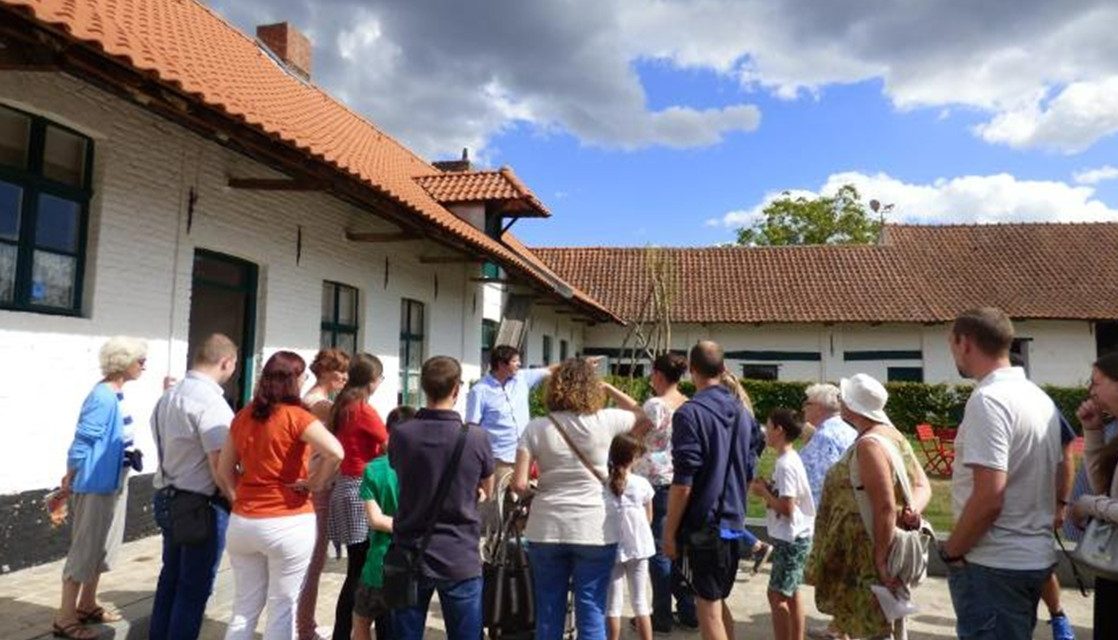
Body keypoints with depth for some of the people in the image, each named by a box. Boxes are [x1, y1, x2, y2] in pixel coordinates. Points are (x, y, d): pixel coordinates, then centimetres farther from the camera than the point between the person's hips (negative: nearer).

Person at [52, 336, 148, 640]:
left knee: (103, 548, 19)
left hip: (113, 483, 9)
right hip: (96, 485, -9)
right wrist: (70, 479, -11)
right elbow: (82, 442, -20)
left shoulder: (116, 394, 7)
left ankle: (87, 605, 33)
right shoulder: (103, 398, -22)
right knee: (85, 550, 1)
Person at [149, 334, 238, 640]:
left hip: (167, 497, 9)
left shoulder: (168, 395, 9)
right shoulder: (210, 400, -21)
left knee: (171, 577, 20)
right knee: (194, 588, 4)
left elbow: (167, 448, 16)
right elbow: (220, 465, -23)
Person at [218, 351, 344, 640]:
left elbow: (224, 470, 11)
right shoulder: (296, 416, -13)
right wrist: (315, 483, -12)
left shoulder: (243, 416, 6)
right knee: (283, 607, 9)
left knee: (245, 607, 17)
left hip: (242, 522, 5)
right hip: (289, 524, -5)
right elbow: (335, 452, -27)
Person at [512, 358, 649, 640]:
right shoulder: (604, 421, -5)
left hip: (546, 529, 1)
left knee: (548, 613, 12)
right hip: (594, 530, -1)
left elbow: (519, 484, -9)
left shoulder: (536, 428, -4)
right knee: (591, 614, 7)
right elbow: (644, 416, 15)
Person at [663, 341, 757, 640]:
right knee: (719, 601, 21)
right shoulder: (744, 413, 7)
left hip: (703, 525, -7)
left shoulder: (690, 413, -16)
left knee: (708, 607, 3)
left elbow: (683, 482, -18)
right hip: (733, 522, 7)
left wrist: (669, 531, -10)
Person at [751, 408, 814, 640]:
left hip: (791, 539, -10)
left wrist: (764, 493, -12)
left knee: (777, 595, -4)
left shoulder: (785, 464, -21)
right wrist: (767, 488, 2)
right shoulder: (789, 460, 9)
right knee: (791, 593, 17)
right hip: (793, 537, 10)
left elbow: (786, 507, -24)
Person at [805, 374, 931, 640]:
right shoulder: (891, 436, 8)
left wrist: (881, 559, -23)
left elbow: (885, 507, -27)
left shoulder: (868, 445, -23)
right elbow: (923, 485, 7)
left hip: (866, 558, -10)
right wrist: (913, 510, -12)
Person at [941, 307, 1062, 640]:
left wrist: (952, 551, -12)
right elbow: (1054, 480, 16)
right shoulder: (1040, 397, 9)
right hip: (1034, 556, 9)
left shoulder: (988, 400, -20)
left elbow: (988, 498, -24)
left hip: (996, 564, -9)